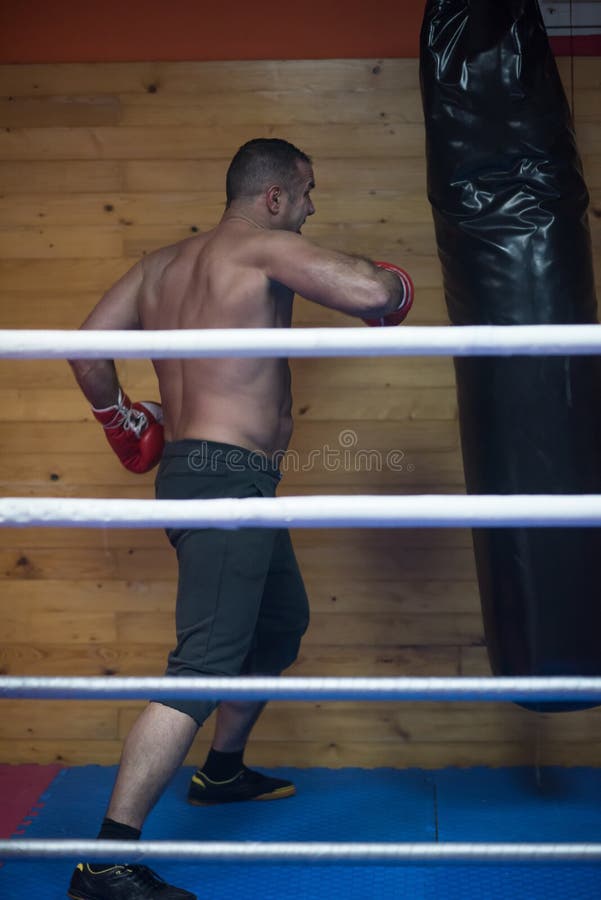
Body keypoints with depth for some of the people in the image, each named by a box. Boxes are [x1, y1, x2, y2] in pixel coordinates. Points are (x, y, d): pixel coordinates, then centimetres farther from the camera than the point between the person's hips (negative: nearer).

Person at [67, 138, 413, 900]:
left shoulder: (163, 263, 15)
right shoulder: (265, 247, -9)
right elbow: (372, 293, -21)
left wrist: (121, 418, 28)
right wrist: (391, 283, 2)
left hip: (190, 469, 10)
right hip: (227, 476, -10)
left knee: (282, 623, 28)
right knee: (206, 666, -14)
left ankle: (222, 772, 43)